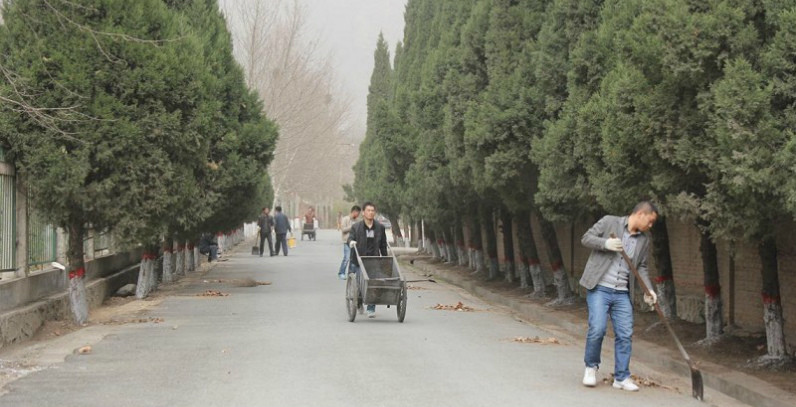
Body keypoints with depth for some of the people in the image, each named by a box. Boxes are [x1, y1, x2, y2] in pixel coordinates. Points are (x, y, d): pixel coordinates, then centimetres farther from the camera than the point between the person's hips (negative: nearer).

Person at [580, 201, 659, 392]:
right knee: (597, 329, -13)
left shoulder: (644, 240, 12)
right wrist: (606, 244, -19)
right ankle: (591, 366, 11)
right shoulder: (609, 222, -2)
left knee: (625, 335, 0)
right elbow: (586, 238, -2)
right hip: (599, 288, -5)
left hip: (622, 294, 5)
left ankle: (621, 377, 10)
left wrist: (648, 289, 1)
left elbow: (642, 267, 16)